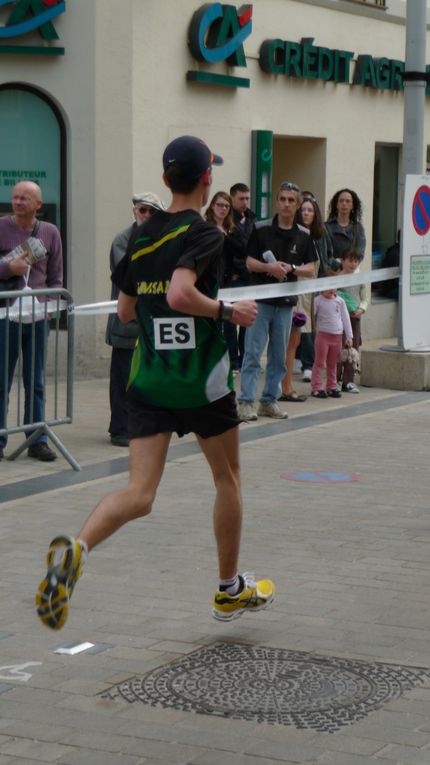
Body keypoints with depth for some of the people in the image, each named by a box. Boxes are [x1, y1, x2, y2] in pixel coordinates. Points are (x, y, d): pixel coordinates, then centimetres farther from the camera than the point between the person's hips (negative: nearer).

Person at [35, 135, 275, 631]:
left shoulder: (142, 236, 8)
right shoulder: (204, 235, -12)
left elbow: (125, 311, 15)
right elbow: (180, 293, -28)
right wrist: (229, 310, -15)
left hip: (148, 381, 5)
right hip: (202, 382, -5)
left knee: (139, 494, -3)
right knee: (227, 480, 18)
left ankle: (76, 548, -32)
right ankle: (230, 590, 29)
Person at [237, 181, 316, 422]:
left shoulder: (304, 237, 7)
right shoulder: (261, 230, -1)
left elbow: (310, 270, 5)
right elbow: (249, 262, -1)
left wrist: (290, 268, -13)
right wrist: (269, 268, -19)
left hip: (286, 302, 3)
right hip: (261, 299, -3)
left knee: (279, 356, 8)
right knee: (253, 354, -6)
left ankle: (270, 400, 17)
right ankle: (247, 402, -5)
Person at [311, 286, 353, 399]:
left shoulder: (340, 301, 7)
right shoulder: (317, 301, -4)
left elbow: (345, 318, 10)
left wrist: (349, 336, 9)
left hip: (337, 336, 4)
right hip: (323, 334, -4)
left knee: (332, 364, 11)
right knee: (319, 362, -4)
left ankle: (331, 387, 18)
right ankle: (316, 388, -3)